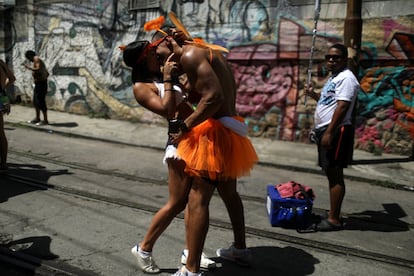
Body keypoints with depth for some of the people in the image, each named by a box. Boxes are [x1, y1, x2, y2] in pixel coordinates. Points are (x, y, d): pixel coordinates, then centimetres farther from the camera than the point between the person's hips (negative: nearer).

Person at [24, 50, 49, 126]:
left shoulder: (36, 58, -9)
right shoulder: (39, 61, 19)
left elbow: (38, 70, -25)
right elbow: (47, 73, 20)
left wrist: (29, 67, -15)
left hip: (41, 84, -10)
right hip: (38, 84, 10)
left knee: (41, 102, -8)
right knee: (35, 102, 16)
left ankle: (45, 120, -3)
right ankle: (37, 118, 25)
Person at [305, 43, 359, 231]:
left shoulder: (346, 78, -11)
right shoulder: (333, 78, 20)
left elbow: (342, 106, -20)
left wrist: (329, 133, -24)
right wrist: (313, 94, 13)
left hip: (336, 131, -10)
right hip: (326, 130, 10)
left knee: (335, 174, -7)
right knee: (330, 173, 12)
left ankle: (334, 219, -1)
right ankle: (332, 215, 21)